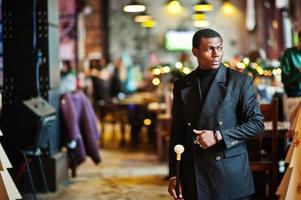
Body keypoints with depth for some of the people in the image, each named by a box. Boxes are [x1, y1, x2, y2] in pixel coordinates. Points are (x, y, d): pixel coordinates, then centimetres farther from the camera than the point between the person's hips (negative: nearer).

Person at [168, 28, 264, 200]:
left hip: (231, 174, -2)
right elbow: (177, 133, 10)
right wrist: (173, 176, 7)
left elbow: (257, 123, -3)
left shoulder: (240, 81, -1)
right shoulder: (182, 86, 7)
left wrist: (218, 136, -13)